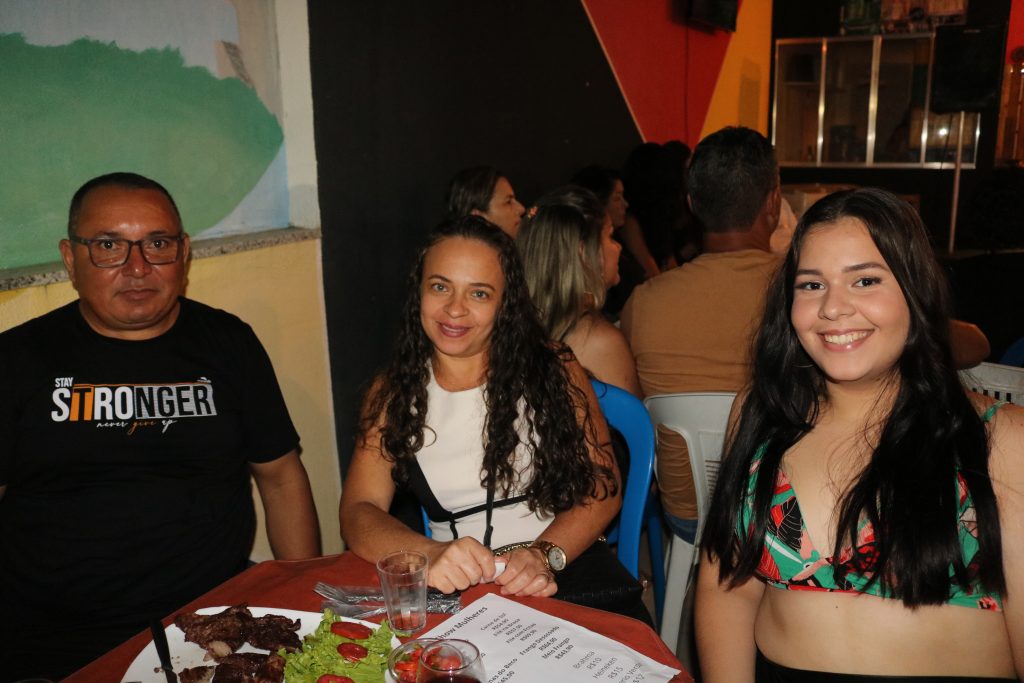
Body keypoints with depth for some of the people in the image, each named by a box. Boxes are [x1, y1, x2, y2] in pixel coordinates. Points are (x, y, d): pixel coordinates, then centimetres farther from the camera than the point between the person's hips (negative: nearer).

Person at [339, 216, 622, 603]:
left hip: (566, 573, -1)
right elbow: (358, 512, -1)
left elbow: (603, 484, 0)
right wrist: (430, 555, -22)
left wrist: (544, 555, -18)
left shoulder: (554, 369, 3)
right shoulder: (393, 392, 7)